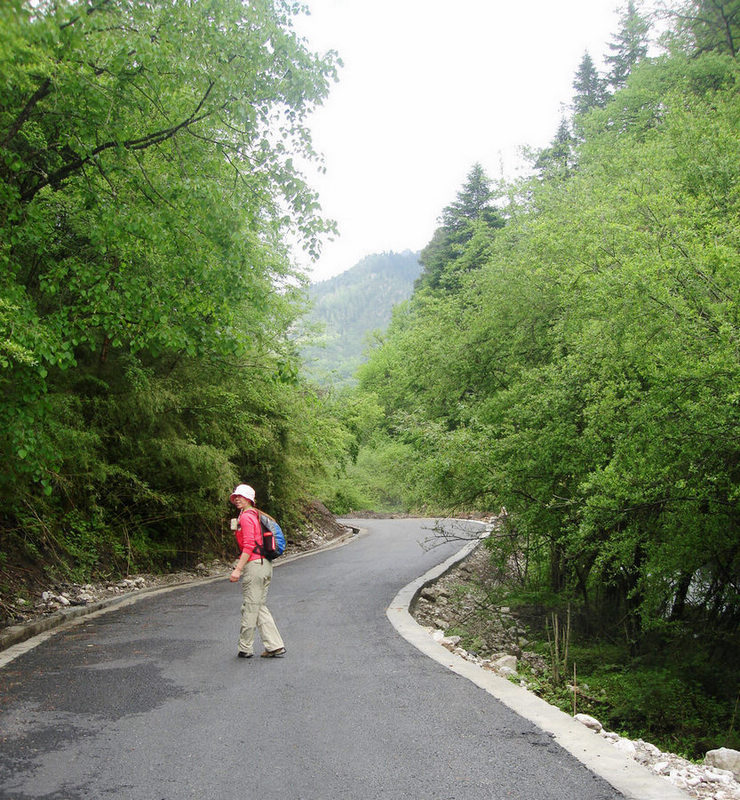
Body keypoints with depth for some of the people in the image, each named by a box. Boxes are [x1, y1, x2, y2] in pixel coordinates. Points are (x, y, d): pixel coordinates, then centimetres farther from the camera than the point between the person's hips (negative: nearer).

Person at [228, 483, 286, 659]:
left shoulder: (246, 516, -11)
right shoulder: (256, 515, 17)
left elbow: (248, 546, -18)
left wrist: (238, 569, -20)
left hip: (254, 564, -10)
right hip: (265, 565, 10)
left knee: (250, 608, 1)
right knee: (260, 607, 14)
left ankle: (245, 649, 11)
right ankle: (275, 646, 13)